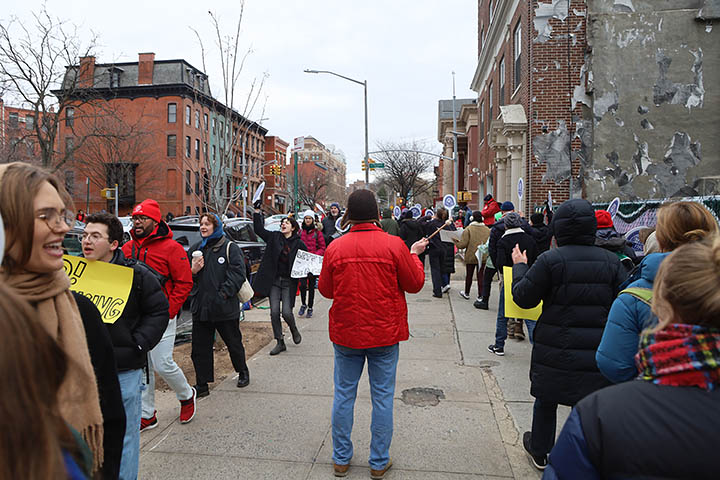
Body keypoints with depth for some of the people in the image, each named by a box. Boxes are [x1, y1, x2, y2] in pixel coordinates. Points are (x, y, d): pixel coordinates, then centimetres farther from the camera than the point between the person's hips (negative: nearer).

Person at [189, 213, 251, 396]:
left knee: (234, 343, 12)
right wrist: (193, 271, -6)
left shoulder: (230, 248, -4)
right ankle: (202, 385, 17)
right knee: (200, 348, 6)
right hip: (200, 308, 4)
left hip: (225, 308, -4)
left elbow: (237, 274, -12)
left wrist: (224, 294, -19)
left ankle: (243, 372, 35)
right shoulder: (195, 249, 12)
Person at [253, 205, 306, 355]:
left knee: (286, 312, -7)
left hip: (289, 283, -3)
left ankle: (294, 330, 27)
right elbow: (259, 230, 2)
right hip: (274, 281, 3)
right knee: (274, 312, 1)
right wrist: (257, 212, -6)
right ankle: (280, 342, 14)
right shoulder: (274, 237, 5)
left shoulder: (298, 244, -2)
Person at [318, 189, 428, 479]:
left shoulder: (335, 248, -7)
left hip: (346, 334, 2)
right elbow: (415, 284, -3)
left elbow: (325, 290, 3)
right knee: (382, 397, 11)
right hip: (384, 334, -1)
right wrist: (414, 254, 11)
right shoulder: (393, 245, -12)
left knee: (344, 395, 15)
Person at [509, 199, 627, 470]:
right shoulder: (611, 261, -3)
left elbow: (523, 298, -7)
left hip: (555, 350, -2)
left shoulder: (550, 260, -13)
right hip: (597, 352, 2)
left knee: (546, 400, 18)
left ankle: (539, 452, 36)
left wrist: (520, 267, 7)